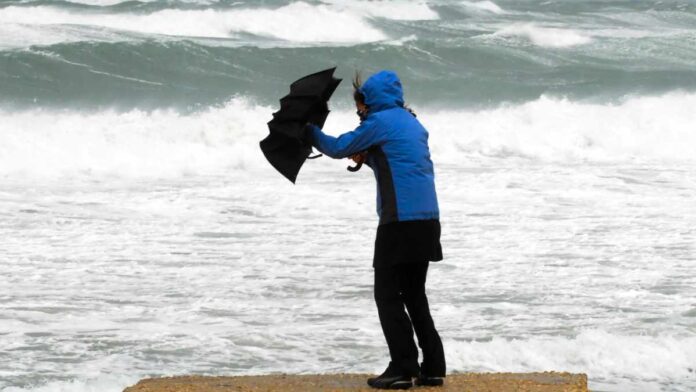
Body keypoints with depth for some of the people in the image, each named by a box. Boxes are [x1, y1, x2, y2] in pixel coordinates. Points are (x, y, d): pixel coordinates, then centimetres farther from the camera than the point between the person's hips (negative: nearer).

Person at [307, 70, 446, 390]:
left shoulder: (379, 121, -6)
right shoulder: (413, 123, 18)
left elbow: (338, 148, 2)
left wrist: (310, 130, 19)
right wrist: (367, 159, 19)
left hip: (400, 221, -8)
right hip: (428, 219, 8)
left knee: (388, 295, -1)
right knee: (415, 295, 14)